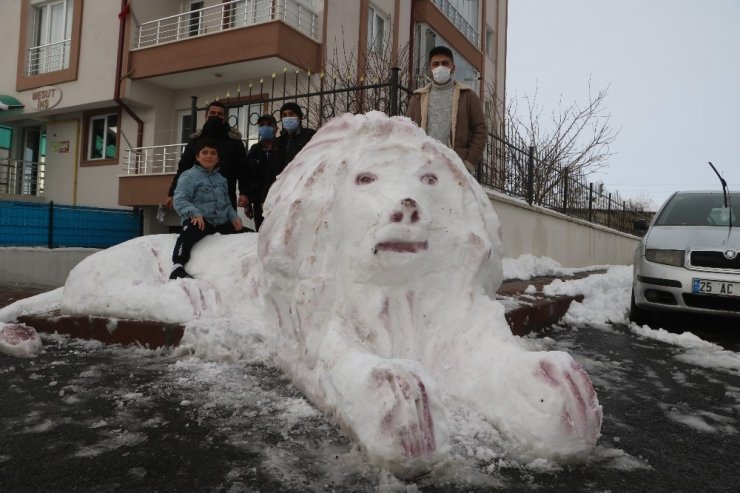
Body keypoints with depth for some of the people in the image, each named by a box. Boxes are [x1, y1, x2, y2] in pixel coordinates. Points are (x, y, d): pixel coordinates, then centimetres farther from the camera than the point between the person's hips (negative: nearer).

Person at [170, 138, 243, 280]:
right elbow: (179, 200, -11)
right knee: (190, 231, -41)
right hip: (199, 221, -6)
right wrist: (195, 213, -29)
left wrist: (234, 217, 6)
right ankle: (178, 266, -47)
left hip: (222, 223, 7)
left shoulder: (221, 179, 21)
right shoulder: (189, 176, 0)